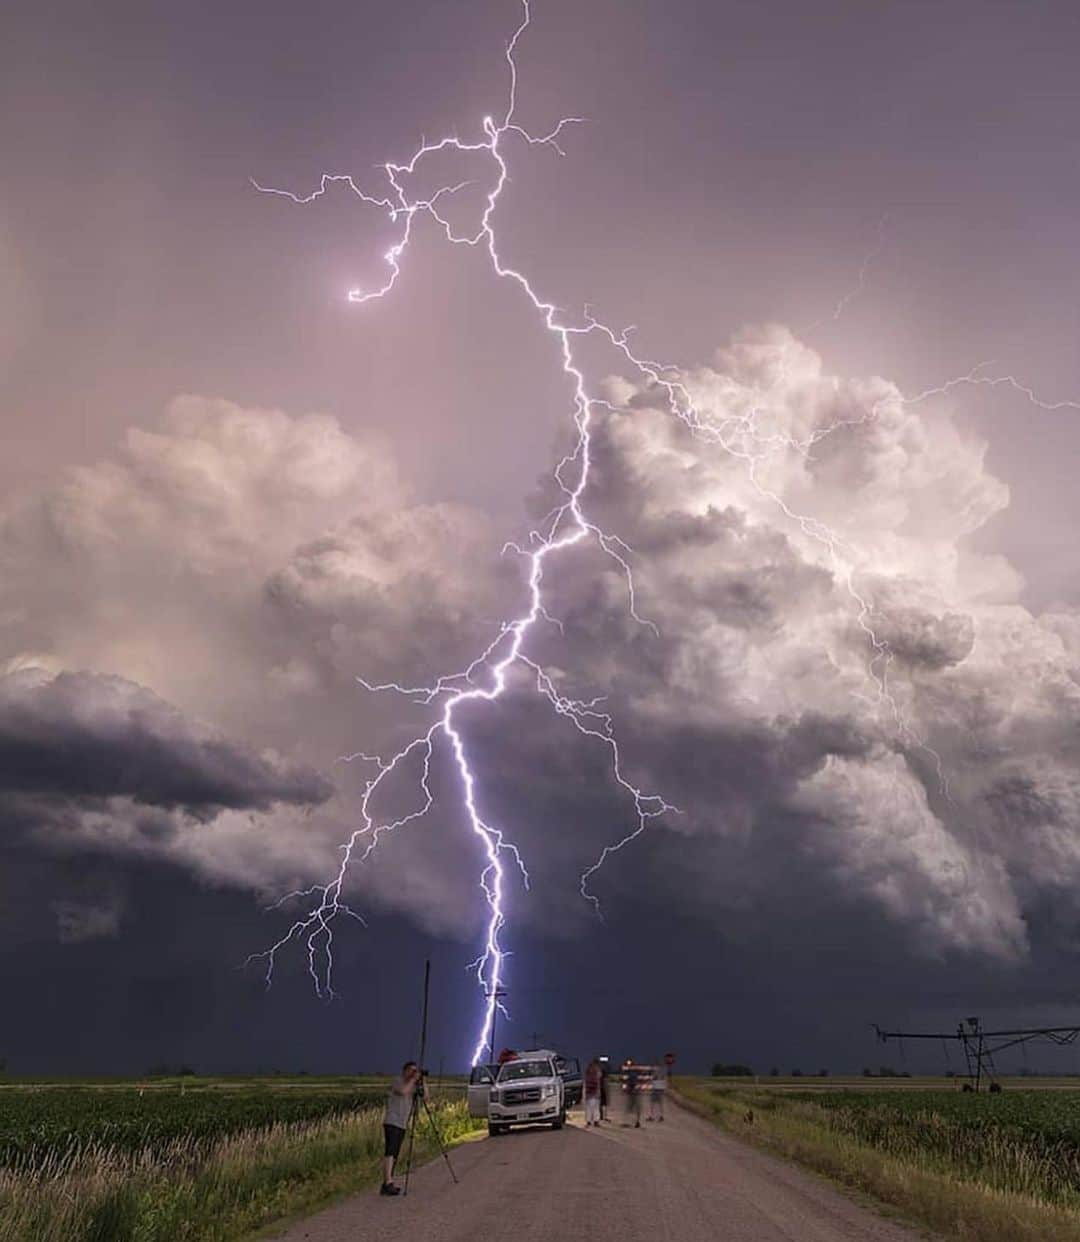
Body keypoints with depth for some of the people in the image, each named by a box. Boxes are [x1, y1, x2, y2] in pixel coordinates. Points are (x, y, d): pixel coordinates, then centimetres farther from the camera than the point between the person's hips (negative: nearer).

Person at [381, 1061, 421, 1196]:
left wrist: (422, 1082, -4)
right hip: (391, 1123, -8)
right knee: (390, 1153, -19)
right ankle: (388, 1183, -28)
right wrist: (413, 1079, -18)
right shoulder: (398, 1081, -5)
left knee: (394, 1155, 6)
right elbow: (403, 1091, -27)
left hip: (402, 1125, 8)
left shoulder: (413, 1086, 15)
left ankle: (387, 1184, 9)